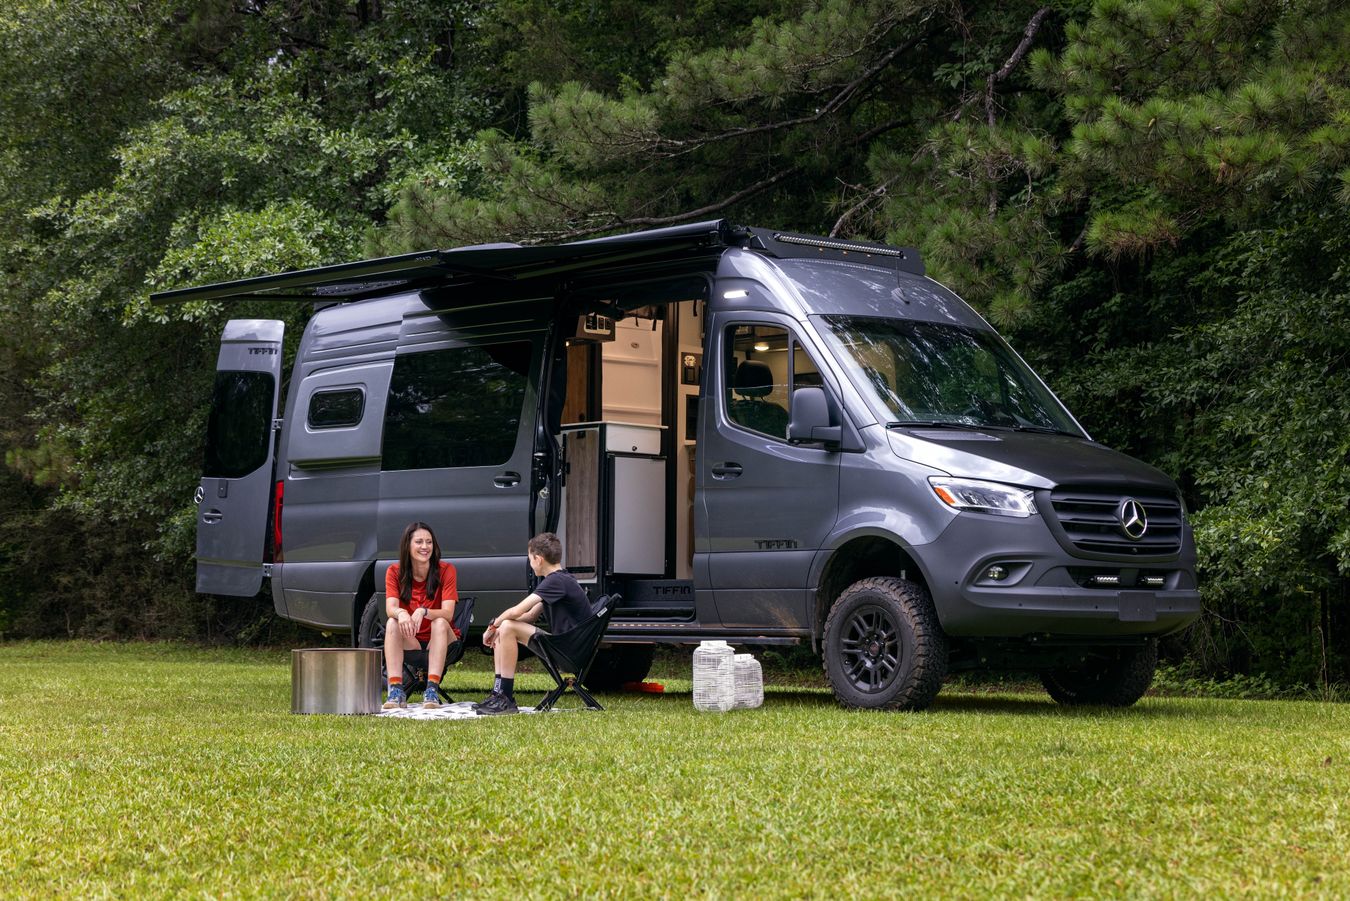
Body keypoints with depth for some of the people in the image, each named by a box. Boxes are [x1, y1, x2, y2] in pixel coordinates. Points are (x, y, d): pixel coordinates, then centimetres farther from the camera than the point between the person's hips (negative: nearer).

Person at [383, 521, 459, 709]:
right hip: (409, 641, 1)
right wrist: (400, 613, -44)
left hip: (439, 640, -1)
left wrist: (423, 612, -42)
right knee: (392, 623, -28)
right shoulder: (395, 572, -3)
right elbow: (390, 608, -19)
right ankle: (396, 691, -39)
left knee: (440, 623, -32)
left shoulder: (446, 570, -9)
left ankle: (432, 690, -41)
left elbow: (448, 613, -21)